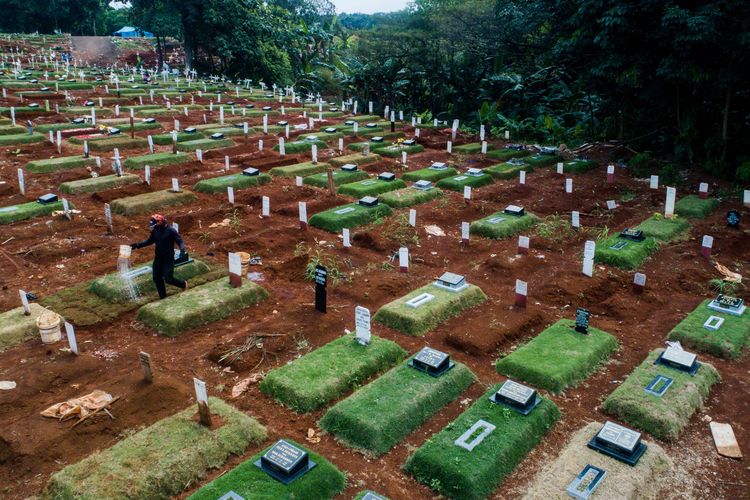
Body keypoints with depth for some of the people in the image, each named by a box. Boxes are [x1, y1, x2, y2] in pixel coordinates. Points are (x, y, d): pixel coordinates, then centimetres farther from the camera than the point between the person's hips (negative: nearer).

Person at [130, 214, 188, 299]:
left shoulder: (170, 231, -16)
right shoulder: (155, 231, 3)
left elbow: (180, 241, -16)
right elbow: (150, 241, 17)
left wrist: (182, 250, -34)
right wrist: (137, 245, 11)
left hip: (168, 258, -7)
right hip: (158, 258, 7)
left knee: (168, 278, -10)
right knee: (157, 278, 8)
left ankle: (183, 284, 18)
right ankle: (163, 297, 21)